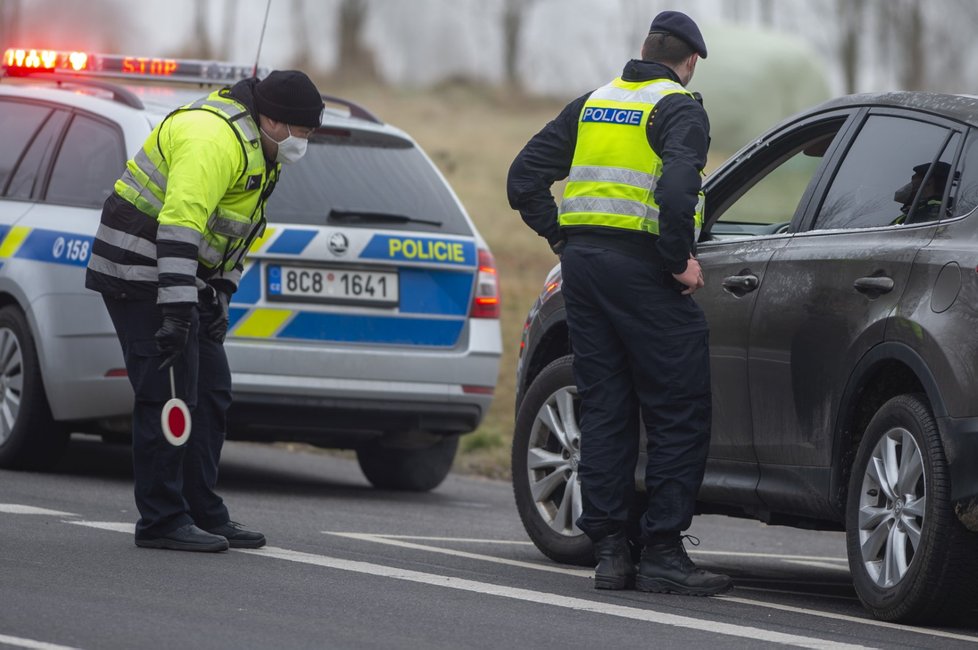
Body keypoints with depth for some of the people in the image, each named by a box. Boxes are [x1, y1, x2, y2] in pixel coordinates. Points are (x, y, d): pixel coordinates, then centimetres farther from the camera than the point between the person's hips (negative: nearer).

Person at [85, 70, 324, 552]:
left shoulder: (259, 152, 13)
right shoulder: (216, 137, -22)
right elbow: (179, 222, -33)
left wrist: (218, 299, 14)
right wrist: (178, 307, -39)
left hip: (183, 277, 11)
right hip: (141, 272, -11)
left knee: (211, 395, 9)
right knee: (168, 394, -11)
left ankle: (203, 514, 14)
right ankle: (162, 521, -7)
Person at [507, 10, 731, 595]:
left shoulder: (591, 105, 16)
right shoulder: (680, 110, -5)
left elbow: (524, 179, 15)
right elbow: (676, 188, -23)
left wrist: (562, 239, 15)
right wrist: (681, 259, -13)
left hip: (584, 263, 7)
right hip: (643, 270, -7)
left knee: (605, 410, 10)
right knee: (680, 416, -1)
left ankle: (610, 551, 9)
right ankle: (662, 553, -4)